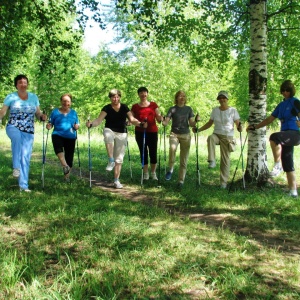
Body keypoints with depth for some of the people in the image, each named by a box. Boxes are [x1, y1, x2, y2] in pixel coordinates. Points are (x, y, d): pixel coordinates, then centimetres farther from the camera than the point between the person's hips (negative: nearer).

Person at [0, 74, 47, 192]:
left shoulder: (34, 97, 9)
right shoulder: (11, 97, 1)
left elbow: (38, 113, 12)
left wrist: (42, 116, -10)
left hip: (29, 132, 3)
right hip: (13, 127, -3)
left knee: (26, 158, -2)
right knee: (17, 137, -39)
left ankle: (23, 185, 5)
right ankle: (16, 167, -28)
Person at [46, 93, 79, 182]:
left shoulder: (73, 113, 12)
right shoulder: (55, 112, 7)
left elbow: (77, 124, 15)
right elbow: (50, 123, 7)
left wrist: (76, 126, -8)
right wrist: (49, 126, -15)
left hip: (70, 137, 2)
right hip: (58, 135, -2)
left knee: (69, 157, 2)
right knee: (58, 147, -36)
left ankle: (67, 176, 18)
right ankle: (65, 166, -47)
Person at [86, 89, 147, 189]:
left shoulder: (124, 107, 1)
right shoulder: (107, 108, -6)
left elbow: (132, 119, -7)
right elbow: (99, 120, -18)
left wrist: (141, 124, -27)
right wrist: (91, 124, -39)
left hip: (122, 134, 2)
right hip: (109, 130, -2)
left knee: (119, 158, 3)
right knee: (108, 136, -41)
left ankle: (116, 181, 11)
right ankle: (111, 161, -34)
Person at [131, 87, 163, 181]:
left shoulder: (153, 105, 9)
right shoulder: (135, 107, 8)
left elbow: (158, 119, 5)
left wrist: (160, 118, -17)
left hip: (152, 131, 0)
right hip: (140, 132, 0)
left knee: (153, 152, 0)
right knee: (143, 152, 4)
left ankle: (153, 173, 16)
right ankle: (145, 173, 15)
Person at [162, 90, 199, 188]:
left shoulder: (188, 109, 8)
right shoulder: (172, 109, 3)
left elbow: (191, 124, 3)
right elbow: (166, 122, -3)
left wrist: (196, 121, -17)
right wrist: (162, 121, -25)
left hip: (185, 135, 2)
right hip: (174, 134, -2)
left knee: (184, 160, 0)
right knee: (172, 148, -34)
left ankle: (181, 180, 11)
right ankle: (170, 169, -13)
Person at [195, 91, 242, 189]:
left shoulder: (233, 110, 0)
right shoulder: (215, 110, 9)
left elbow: (238, 124, -1)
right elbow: (209, 123, 14)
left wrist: (239, 127, -24)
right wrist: (198, 129, 4)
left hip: (227, 137, -2)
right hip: (216, 134, 2)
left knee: (225, 159, -3)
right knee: (210, 138, -36)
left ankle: (224, 182, 7)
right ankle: (212, 161, -36)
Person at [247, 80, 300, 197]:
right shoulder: (281, 105, 19)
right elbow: (269, 119, 22)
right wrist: (255, 126, 19)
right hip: (286, 136, 8)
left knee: (274, 137, -36)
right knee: (287, 164, 5)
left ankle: (277, 166, -24)